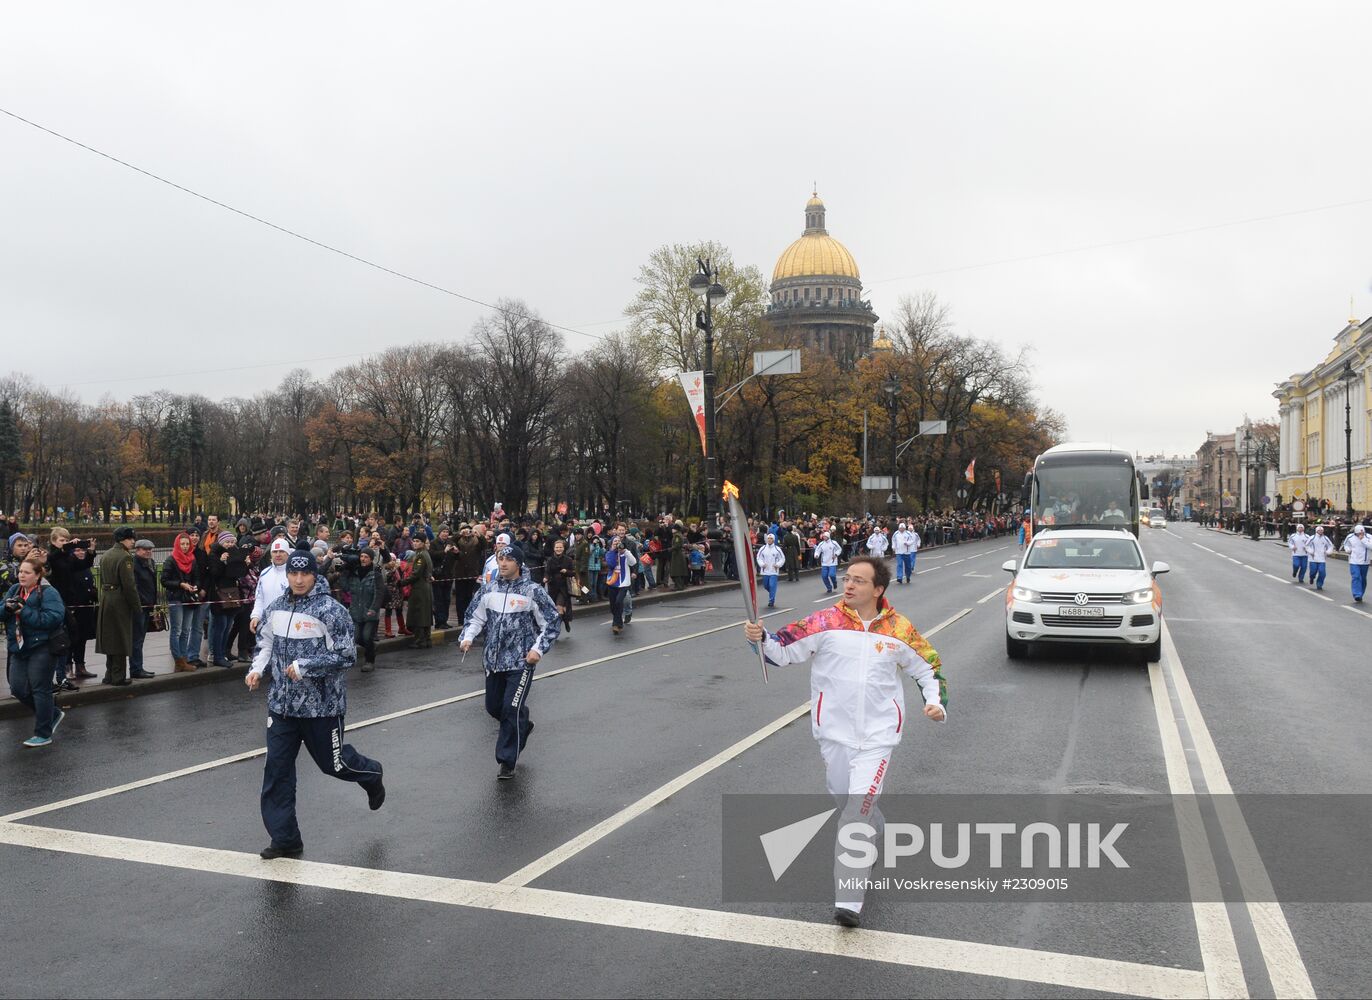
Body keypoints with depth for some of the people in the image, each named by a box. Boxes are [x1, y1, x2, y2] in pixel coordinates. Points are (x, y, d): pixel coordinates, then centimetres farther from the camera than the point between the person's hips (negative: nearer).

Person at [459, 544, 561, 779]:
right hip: (493, 659, 5)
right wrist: (468, 637, -4)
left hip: (521, 661, -5)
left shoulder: (533, 591, -8)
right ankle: (523, 725, 43)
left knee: (512, 709, -11)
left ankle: (507, 762, 1)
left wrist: (538, 649, -12)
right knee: (493, 707, 13)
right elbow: (475, 616, 14)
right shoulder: (489, 589, 4)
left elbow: (551, 623, -2)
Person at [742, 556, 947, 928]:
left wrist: (937, 701, -3)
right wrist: (761, 637, -31)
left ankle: (849, 900, -9)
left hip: (878, 735, -2)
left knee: (859, 808, -13)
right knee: (845, 800, 18)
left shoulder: (900, 629, -2)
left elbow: (928, 667, 12)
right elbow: (784, 649, -11)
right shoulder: (825, 623, -6)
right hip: (834, 733, 2)